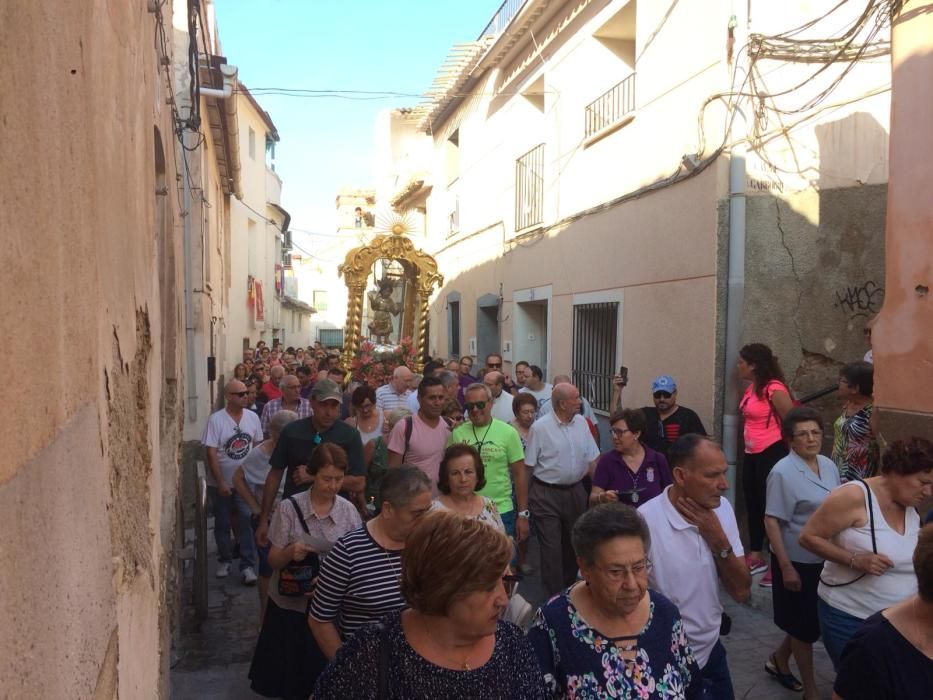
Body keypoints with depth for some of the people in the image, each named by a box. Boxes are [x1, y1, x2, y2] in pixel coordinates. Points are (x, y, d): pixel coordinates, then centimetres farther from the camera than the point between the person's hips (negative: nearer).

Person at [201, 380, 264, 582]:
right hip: (221, 483, -2)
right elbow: (211, 453, -15)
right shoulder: (216, 419, -14)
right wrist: (221, 482, -17)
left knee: (247, 524, 1)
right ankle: (225, 560, 31)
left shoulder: (253, 417, -2)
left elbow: (258, 446, 8)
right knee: (222, 524, 12)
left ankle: (248, 566, 8)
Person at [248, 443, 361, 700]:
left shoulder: (348, 511, -6)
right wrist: (290, 552, -28)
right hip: (290, 603, -1)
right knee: (285, 677, 12)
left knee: (321, 676, 14)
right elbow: (273, 561, -8)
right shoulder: (289, 508, -11)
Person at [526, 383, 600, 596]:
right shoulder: (540, 427, -12)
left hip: (575, 492, 5)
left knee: (574, 544, 17)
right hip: (546, 495, -5)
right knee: (551, 548, 0)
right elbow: (528, 466, -7)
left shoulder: (581, 423, 2)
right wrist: (524, 500, -6)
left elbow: (592, 460, 6)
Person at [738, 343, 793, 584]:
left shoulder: (774, 389, -18)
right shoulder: (752, 388, 9)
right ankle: (755, 557, 30)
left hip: (771, 455, -9)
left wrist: (785, 453, -8)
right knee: (753, 504, 16)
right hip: (752, 454, 9)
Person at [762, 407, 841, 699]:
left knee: (811, 621, 19)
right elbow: (772, 522, -19)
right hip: (798, 561, -7)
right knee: (805, 625, 9)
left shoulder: (828, 465, 2)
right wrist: (786, 567, -20)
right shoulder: (783, 472, -19)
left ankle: (778, 660, 42)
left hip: (826, 560, 7)